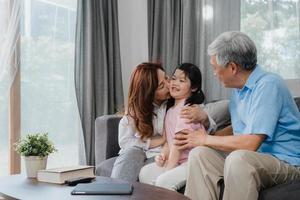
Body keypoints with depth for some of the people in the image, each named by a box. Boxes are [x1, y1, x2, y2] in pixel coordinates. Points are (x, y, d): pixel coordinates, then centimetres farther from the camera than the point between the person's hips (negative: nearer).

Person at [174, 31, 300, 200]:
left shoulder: (268, 85, -18)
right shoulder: (239, 88, 9)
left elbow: (250, 143, -25)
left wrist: (205, 140, -12)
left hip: (286, 162, -8)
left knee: (238, 158, -35)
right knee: (200, 153, -8)